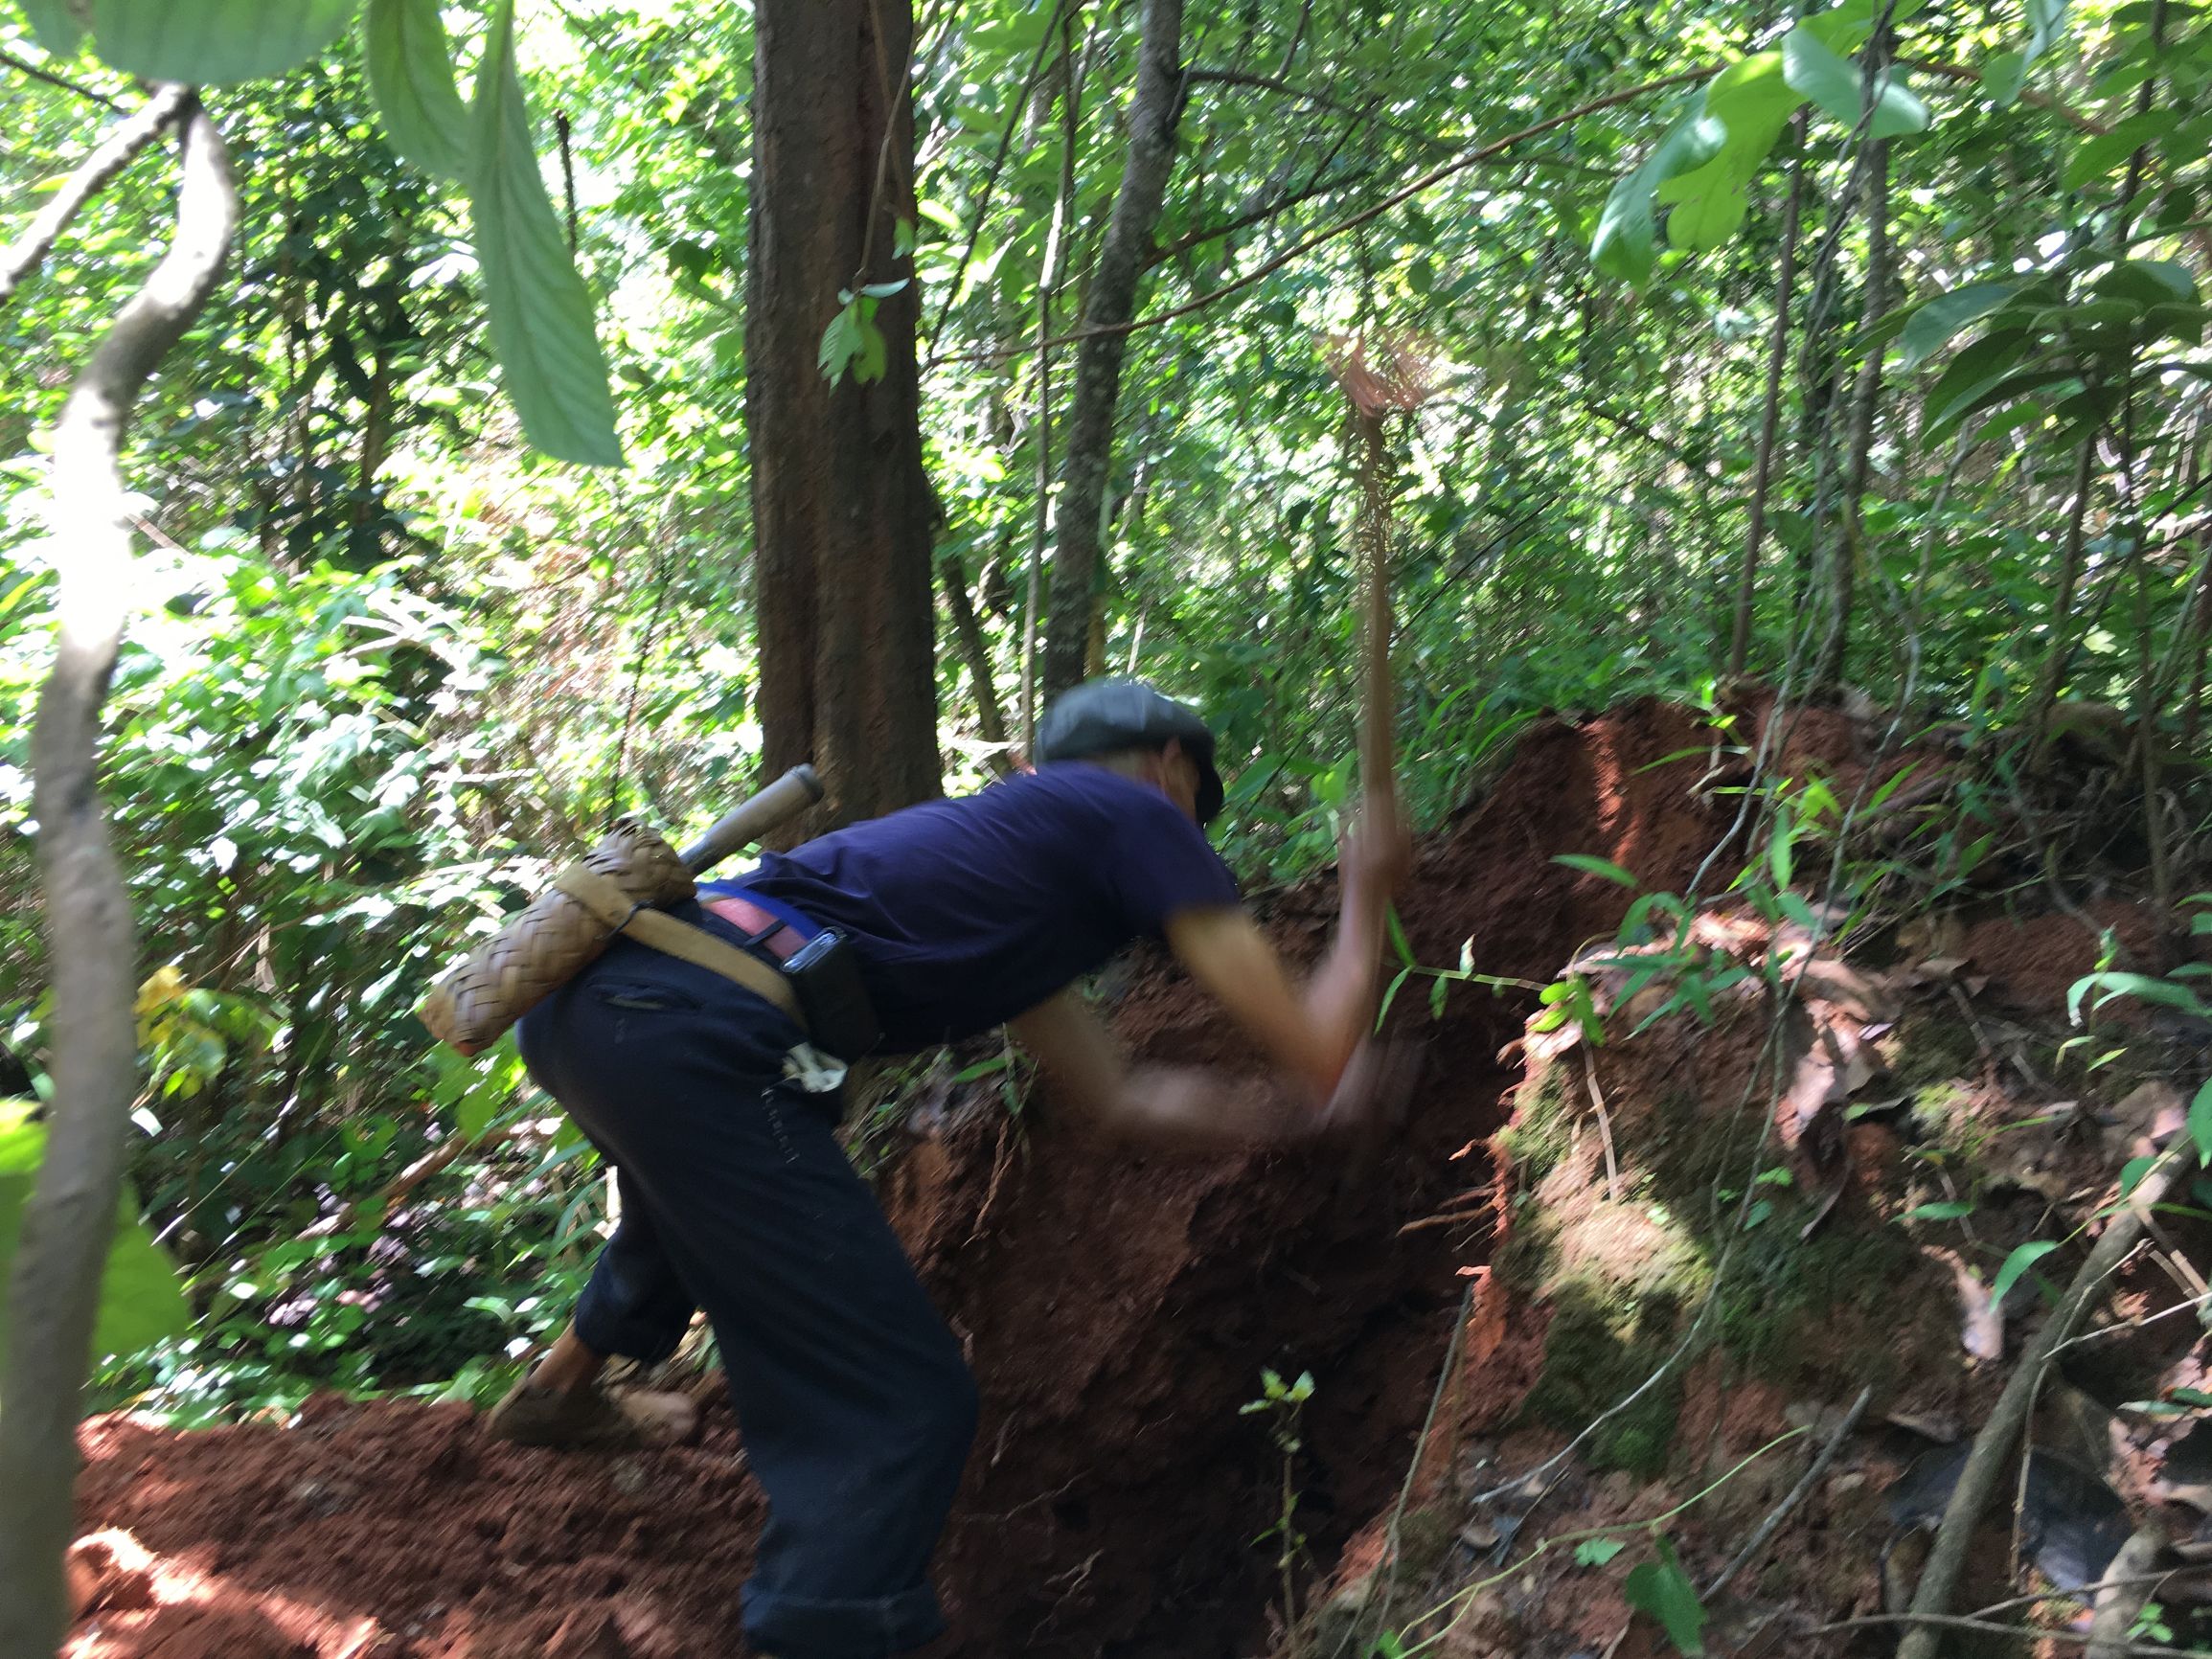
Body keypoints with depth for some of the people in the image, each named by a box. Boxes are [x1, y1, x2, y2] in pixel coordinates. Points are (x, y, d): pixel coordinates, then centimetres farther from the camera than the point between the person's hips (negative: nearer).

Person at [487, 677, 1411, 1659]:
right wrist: (1366, 897, 24)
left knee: (695, 1199, 41)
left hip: (585, 991, 10)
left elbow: (1109, 1098, 35)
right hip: (687, 1041, -10)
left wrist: (1287, 1114, 43)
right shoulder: (1138, 815, 7)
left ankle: (557, 1394, 66)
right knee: (899, 1405, -4)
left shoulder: (1019, 834, 30)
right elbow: (1314, 1050, 7)